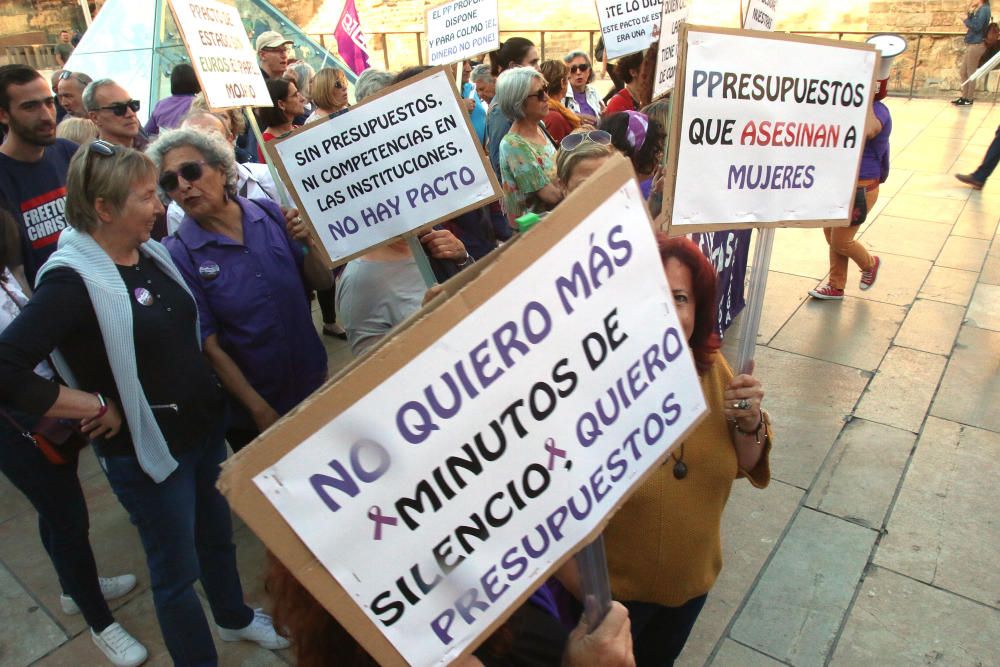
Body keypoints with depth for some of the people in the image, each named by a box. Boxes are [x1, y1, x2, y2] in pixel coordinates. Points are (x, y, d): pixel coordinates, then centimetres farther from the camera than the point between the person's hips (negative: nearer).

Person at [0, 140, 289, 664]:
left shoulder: (152, 253, 1)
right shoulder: (71, 280, -22)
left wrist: (210, 392, 7)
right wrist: (97, 407, -22)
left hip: (205, 428, 8)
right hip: (146, 450, -7)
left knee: (217, 533, 27)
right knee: (177, 571, 11)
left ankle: (235, 618, 52)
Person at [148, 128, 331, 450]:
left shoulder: (270, 214, -7)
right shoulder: (180, 255, -15)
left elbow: (322, 284, -1)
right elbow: (209, 345, -14)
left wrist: (309, 243, -19)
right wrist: (260, 410, -14)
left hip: (312, 385, 3)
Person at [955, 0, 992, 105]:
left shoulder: (984, 9, -11)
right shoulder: (979, 10, 17)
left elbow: (977, 27, -19)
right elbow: (972, 25, 13)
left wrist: (966, 20, -7)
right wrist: (970, 13, 5)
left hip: (976, 45, -10)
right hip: (971, 45, 10)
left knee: (971, 74, -5)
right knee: (963, 73, 12)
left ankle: (969, 100, 1)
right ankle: (964, 97, 17)